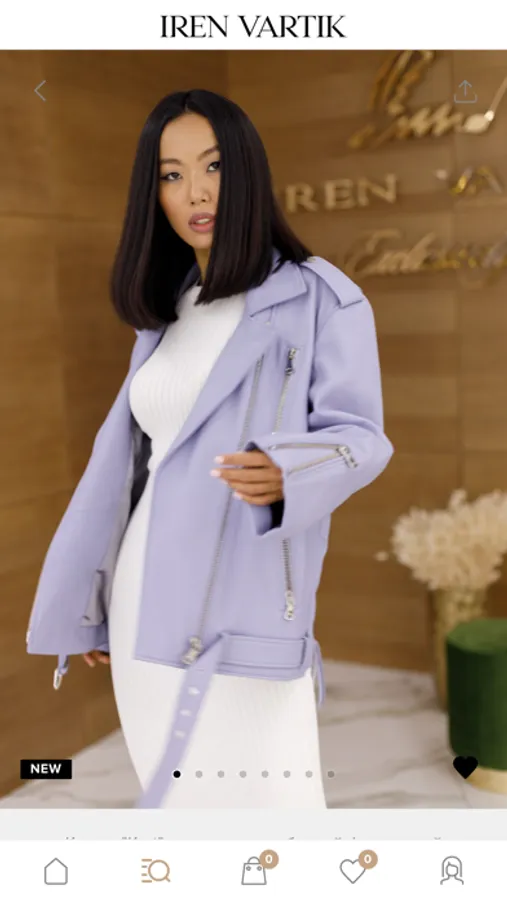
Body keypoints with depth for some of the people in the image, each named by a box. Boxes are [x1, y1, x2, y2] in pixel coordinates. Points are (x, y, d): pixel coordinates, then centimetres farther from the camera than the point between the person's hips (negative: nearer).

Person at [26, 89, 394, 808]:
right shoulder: (165, 312, 16)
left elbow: (358, 434, -8)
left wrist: (288, 472, -31)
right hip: (143, 611, 6)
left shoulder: (320, 299, -2)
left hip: (242, 620, -5)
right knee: (173, 796, 12)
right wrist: (83, 607, 15)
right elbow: (122, 455, 15)